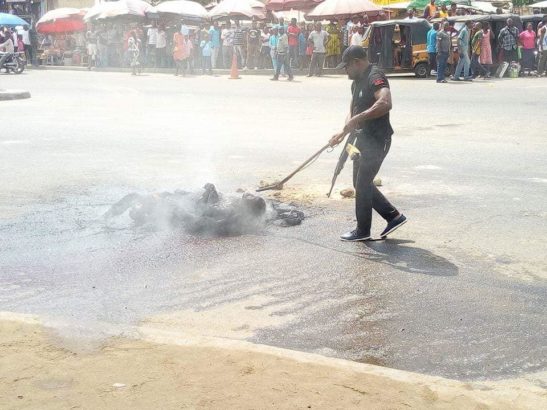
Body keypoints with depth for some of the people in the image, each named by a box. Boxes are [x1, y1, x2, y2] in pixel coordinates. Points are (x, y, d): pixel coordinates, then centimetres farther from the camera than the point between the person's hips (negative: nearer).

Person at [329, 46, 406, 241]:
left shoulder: (375, 77, -19)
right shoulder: (358, 81, 14)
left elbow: (385, 103, -37)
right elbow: (353, 110, 23)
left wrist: (358, 119, -35)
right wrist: (344, 132, 7)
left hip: (377, 140, -10)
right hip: (364, 139, 10)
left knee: (362, 185, -3)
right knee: (361, 183, 14)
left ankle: (363, 231, 11)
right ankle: (393, 216, 22)